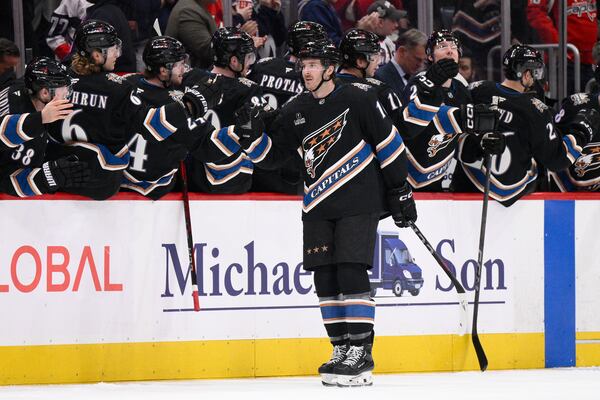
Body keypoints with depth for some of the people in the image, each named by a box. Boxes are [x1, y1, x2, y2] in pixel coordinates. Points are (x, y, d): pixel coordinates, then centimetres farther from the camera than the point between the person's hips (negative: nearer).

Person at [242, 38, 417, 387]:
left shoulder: (357, 99, -7)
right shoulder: (296, 111, 9)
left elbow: (389, 143, -4)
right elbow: (272, 155, 12)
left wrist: (400, 190, -4)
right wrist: (251, 135, -8)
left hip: (358, 204, -6)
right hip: (319, 207, 6)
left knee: (351, 273, -13)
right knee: (325, 277, 4)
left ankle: (361, 353, -9)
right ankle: (342, 350, 14)